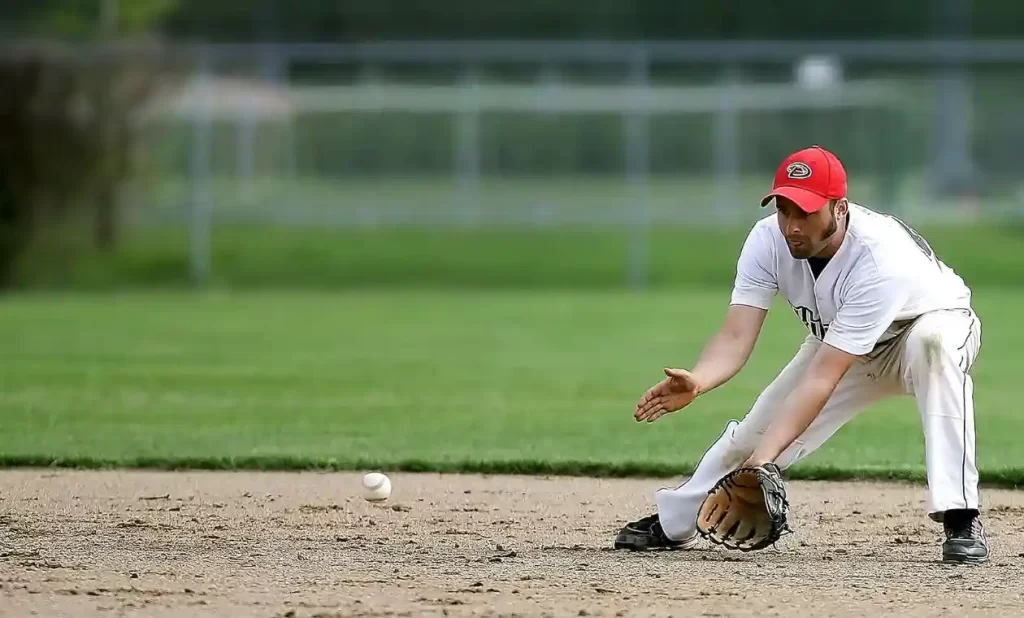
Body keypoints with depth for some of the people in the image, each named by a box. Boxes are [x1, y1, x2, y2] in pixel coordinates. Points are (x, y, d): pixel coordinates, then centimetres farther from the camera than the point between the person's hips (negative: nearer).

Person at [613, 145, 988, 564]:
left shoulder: (881, 259, -41)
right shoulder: (768, 240, -25)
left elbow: (824, 377, -44)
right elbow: (736, 337, -30)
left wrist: (765, 458, -51)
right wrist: (697, 382, -53)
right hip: (840, 343, 6)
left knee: (932, 341, -39)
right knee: (757, 428, -2)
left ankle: (960, 520, -39)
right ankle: (674, 523, 26)